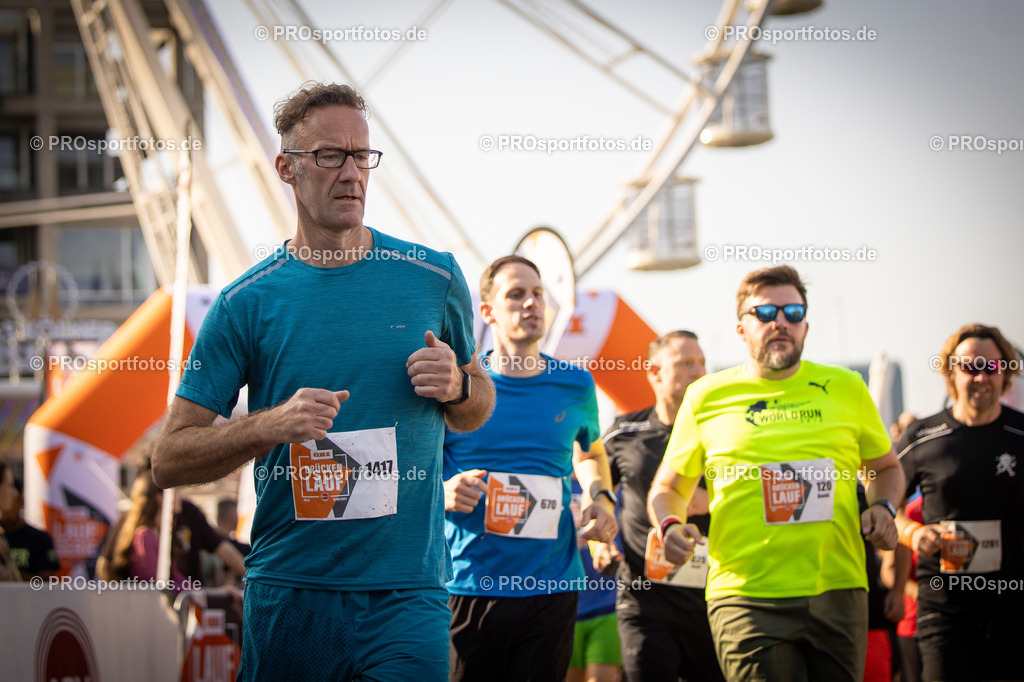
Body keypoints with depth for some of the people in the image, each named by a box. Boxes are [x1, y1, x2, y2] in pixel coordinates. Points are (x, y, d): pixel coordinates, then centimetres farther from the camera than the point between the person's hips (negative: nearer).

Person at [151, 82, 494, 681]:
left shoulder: (434, 277, 5)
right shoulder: (247, 303, -1)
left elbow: (476, 414, 18)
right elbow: (170, 460, -1)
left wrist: (456, 387, -5)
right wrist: (272, 424, -17)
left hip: (408, 587, 0)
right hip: (287, 589, 0)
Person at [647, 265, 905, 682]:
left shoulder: (845, 388, 11)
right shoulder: (706, 397, 7)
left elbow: (886, 467, 25)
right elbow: (668, 488, 17)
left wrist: (883, 507, 3)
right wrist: (670, 526, -4)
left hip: (838, 590, 2)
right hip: (746, 597, -2)